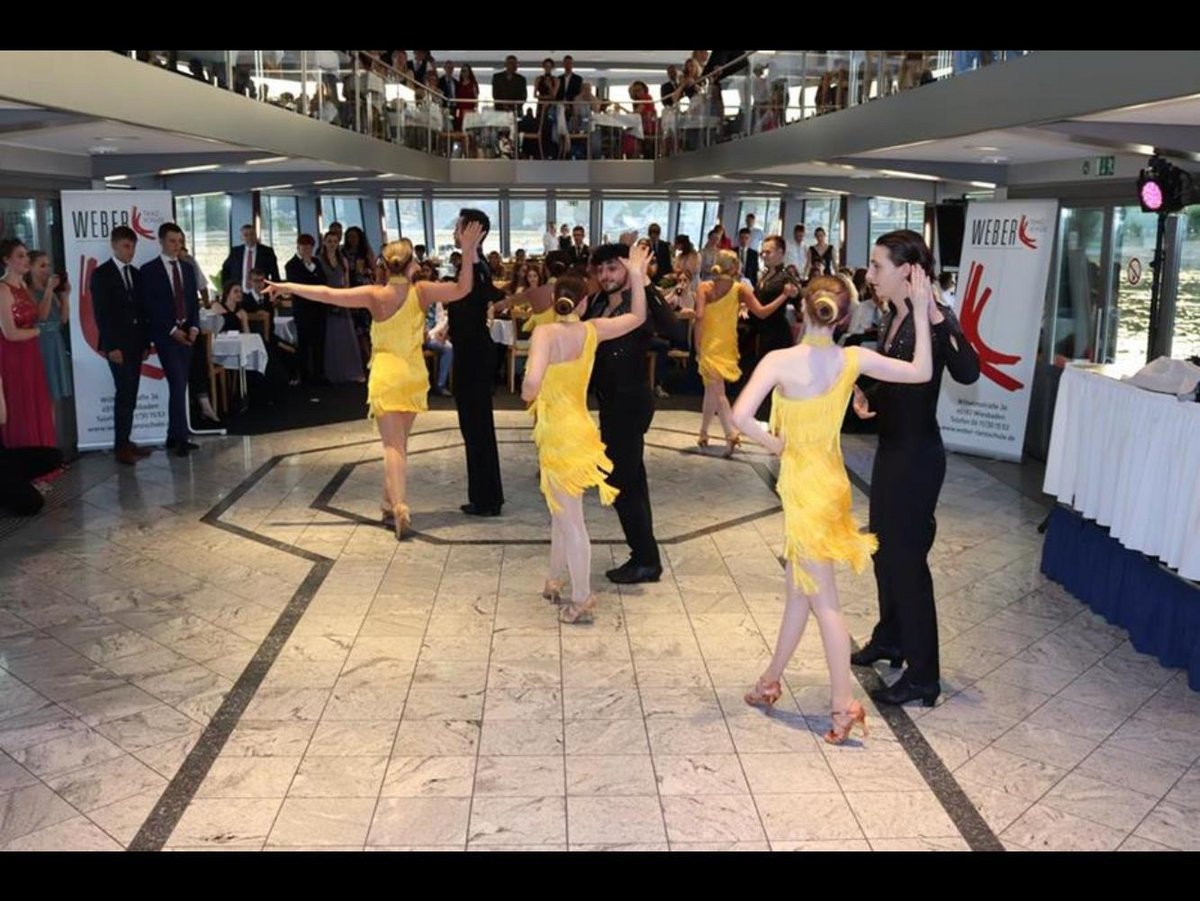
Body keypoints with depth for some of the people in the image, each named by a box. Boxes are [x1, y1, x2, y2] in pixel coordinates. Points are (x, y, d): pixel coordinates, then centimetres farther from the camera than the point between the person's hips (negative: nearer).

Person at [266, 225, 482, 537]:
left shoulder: (375, 295, -10)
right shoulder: (422, 292, -8)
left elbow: (327, 295, -10)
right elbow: (462, 289, -3)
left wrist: (288, 287, -1)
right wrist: (468, 253, -5)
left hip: (386, 376, -2)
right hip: (414, 376, 2)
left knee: (393, 445, -3)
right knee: (400, 442, 15)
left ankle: (399, 506, -21)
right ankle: (390, 504, 23)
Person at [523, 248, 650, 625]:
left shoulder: (546, 332, -18)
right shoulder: (593, 330, 0)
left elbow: (531, 384, -31)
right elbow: (638, 316, 15)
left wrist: (528, 394, -8)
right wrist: (636, 275, 14)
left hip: (559, 433, -7)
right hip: (575, 427, 7)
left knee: (570, 519, 1)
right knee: (561, 512, 22)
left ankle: (582, 601, 9)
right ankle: (555, 582, 37)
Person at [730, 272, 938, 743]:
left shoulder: (779, 361, -16)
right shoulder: (853, 359, -4)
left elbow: (740, 415, -27)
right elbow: (921, 372, 4)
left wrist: (772, 443, -9)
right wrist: (922, 311, 3)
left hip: (802, 482, -5)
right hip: (829, 478, 5)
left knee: (822, 597, 2)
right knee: (799, 586, 17)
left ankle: (844, 703, 5)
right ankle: (770, 681, 31)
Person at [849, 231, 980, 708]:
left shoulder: (934, 319, -19)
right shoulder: (891, 318, 6)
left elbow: (967, 372, -37)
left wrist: (933, 315, -43)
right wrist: (867, 399, 0)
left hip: (918, 454, -9)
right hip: (890, 448, 9)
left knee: (908, 556, -1)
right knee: (884, 546, 20)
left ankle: (923, 675, 11)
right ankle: (890, 637, 40)